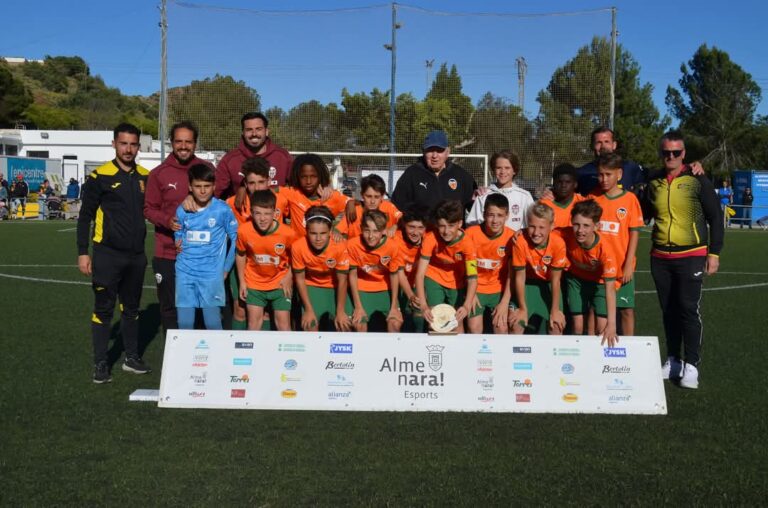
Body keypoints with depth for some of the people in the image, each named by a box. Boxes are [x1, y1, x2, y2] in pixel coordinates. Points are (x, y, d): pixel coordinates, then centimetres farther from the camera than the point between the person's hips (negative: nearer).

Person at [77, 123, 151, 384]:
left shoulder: (146, 176, 6)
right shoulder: (100, 176, -7)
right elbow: (85, 216, -4)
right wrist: (83, 252, -7)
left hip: (136, 255, 4)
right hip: (107, 255, -4)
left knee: (131, 308, 13)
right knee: (103, 309, 1)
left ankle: (132, 357, 24)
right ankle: (100, 363, 10)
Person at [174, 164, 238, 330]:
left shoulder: (223, 210, -5)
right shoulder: (182, 210, 5)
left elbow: (236, 239, 2)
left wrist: (226, 268, 3)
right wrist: (178, 243, -3)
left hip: (211, 274, -3)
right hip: (184, 273, 3)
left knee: (213, 323, 0)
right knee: (184, 324, 7)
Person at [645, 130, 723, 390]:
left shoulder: (697, 181, -5)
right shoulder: (654, 182, 7)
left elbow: (715, 218, -2)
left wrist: (714, 253, -6)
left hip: (691, 256, -4)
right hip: (660, 257, 4)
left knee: (688, 309, -7)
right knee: (669, 310, 10)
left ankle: (691, 365, 1)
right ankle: (673, 361, 20)